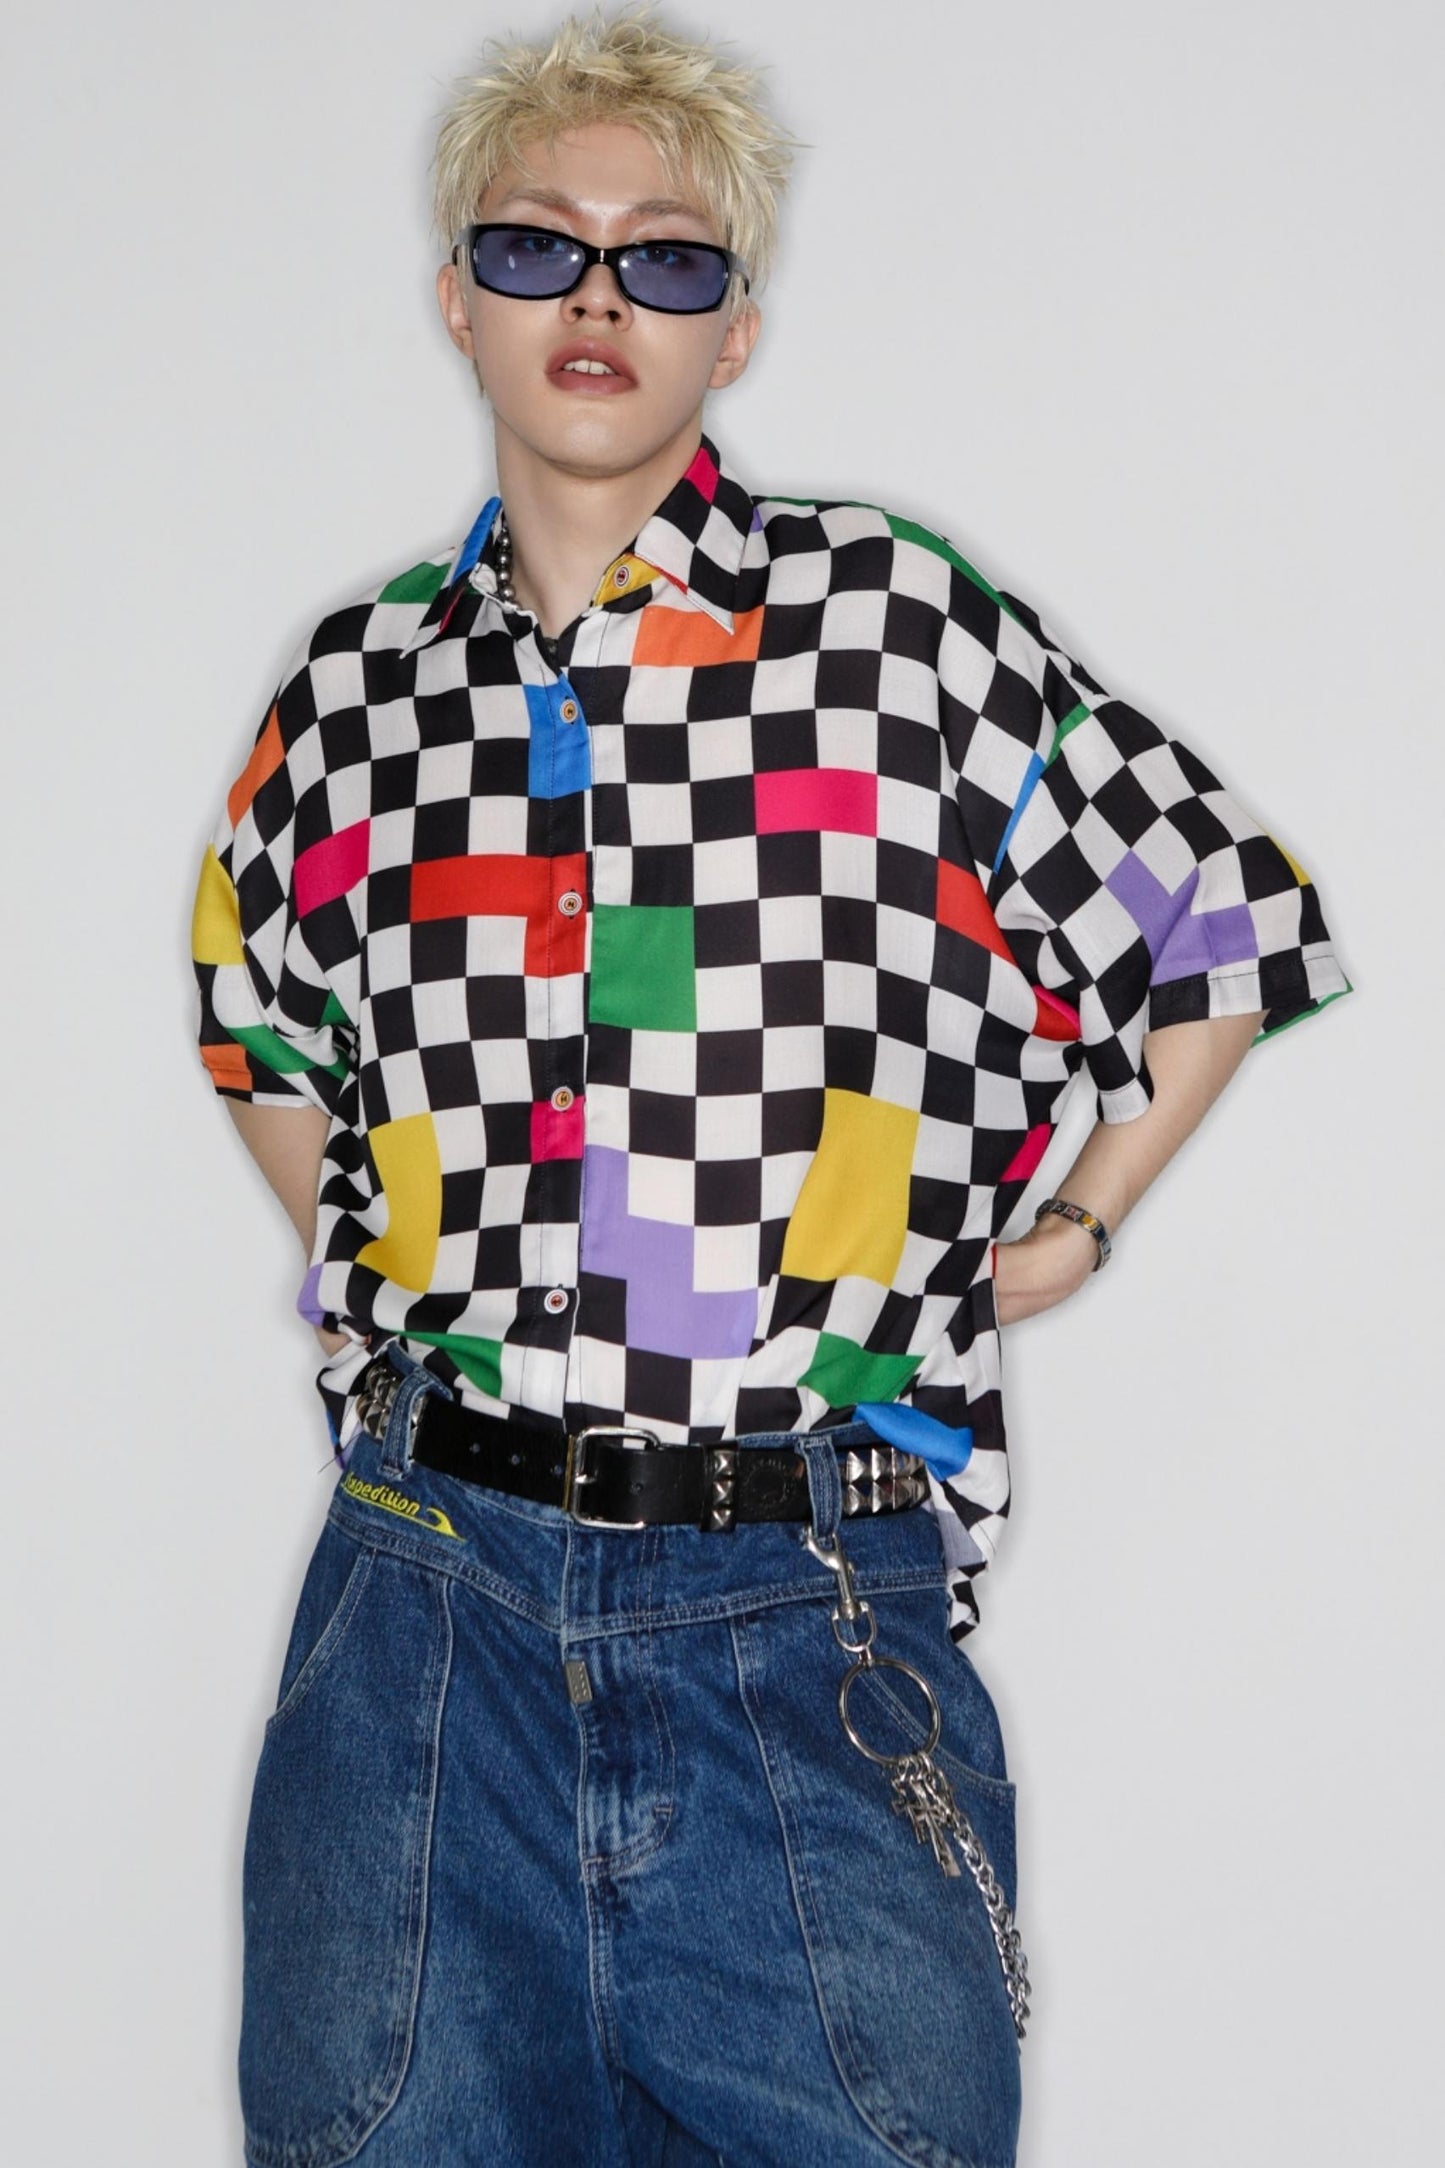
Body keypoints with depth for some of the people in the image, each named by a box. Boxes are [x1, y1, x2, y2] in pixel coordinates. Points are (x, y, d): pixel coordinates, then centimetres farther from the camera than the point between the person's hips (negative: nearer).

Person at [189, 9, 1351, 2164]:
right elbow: (255, 1009, 28)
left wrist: (1063, 1235, 6)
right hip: (428, 1594, 3)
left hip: (813, 1609, -2)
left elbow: (1234, 927, 10)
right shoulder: (358, 686, 10)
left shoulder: (904, 620, 2)